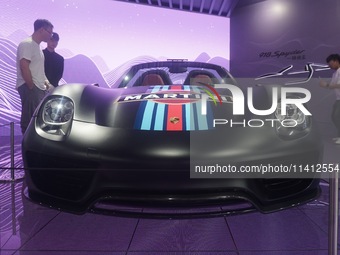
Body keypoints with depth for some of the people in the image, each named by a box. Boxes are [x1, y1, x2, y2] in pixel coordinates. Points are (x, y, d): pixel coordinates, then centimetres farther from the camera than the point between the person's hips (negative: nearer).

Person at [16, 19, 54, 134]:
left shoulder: (37, 46, 19)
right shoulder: (27, 44, -11)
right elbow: (24, 67, -19)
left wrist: (45, 82, 14)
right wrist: (31, 87, -18)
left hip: (39, 88, 10)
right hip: (29, 88, -10)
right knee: (30, 121, -9)